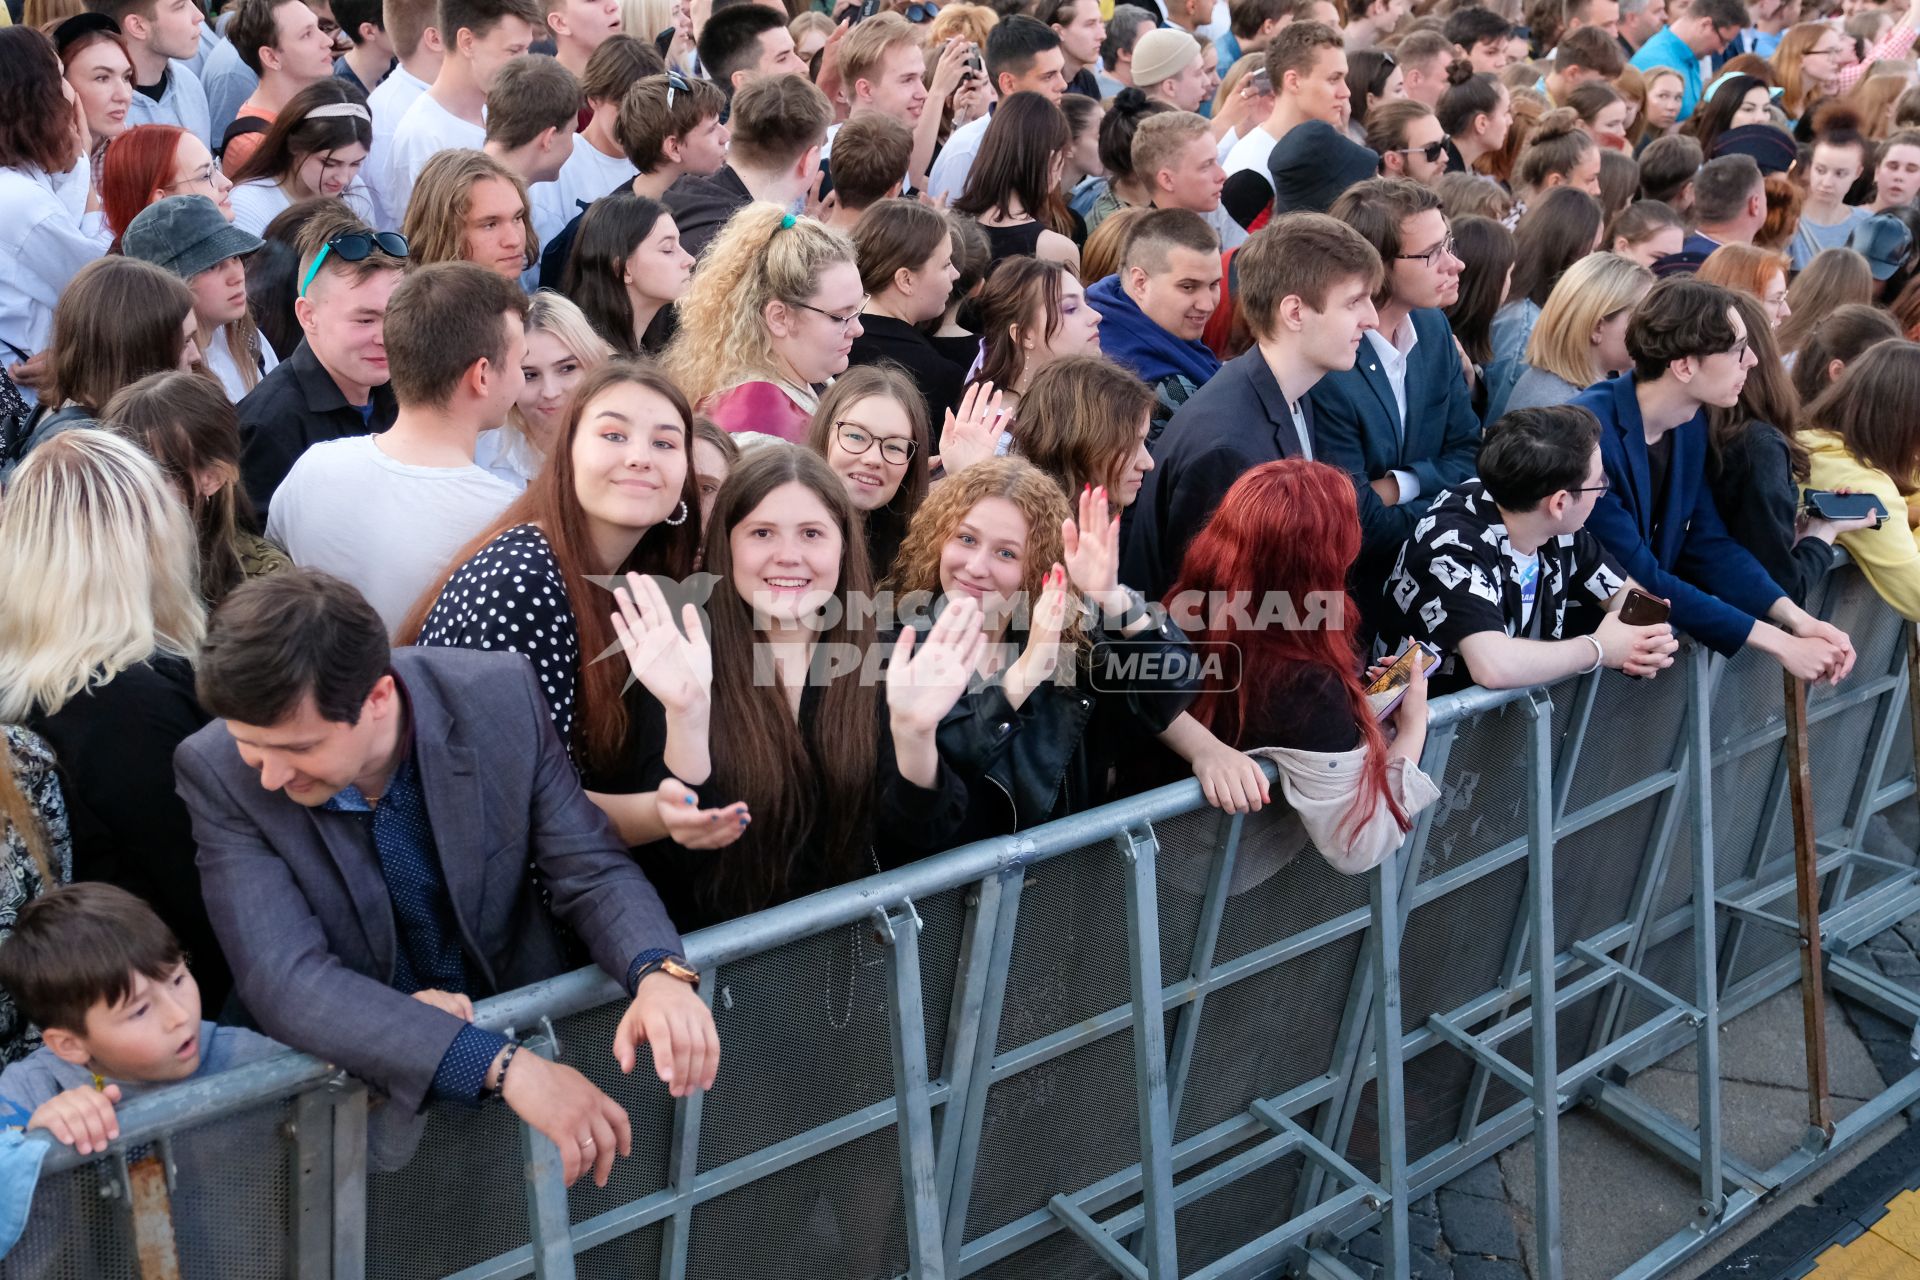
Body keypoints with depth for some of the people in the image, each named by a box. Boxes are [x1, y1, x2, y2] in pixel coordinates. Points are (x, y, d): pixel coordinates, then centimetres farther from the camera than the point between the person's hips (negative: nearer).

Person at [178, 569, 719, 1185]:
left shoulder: (501, 696, -15)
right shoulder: (217, 771, -17)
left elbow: (593, 870, -8)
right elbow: (285, 981, -24)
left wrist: (659, 974, -30)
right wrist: (502, 1066, -35)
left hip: (531, 1034, 3)